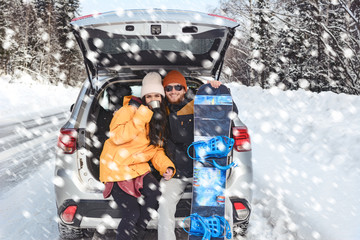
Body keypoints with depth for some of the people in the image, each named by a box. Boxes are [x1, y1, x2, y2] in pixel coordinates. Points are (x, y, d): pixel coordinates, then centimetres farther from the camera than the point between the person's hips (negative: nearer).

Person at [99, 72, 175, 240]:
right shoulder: (130, 109, -14)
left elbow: (157, 149, 15)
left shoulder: (160, 120, 9)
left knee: (154, 193, -22)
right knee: (132, 213, -13)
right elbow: (117, 137, -29)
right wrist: (143, 114, -29)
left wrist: (166, 167, -5)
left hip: (138, 167, 6)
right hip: (117, 168, -6)